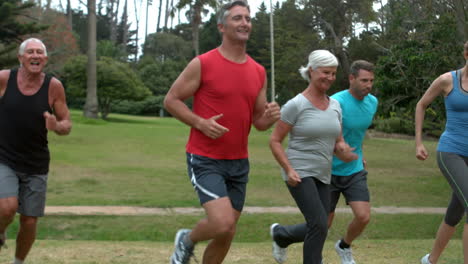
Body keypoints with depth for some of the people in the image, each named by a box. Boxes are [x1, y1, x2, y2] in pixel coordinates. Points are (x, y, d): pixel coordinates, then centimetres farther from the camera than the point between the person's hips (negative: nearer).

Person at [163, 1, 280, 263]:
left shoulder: (259, 72, 7)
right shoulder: (203, 64, -9)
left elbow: (258, 121, 14)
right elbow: (171, 100, -4)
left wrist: (270, 117, -9)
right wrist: (200, 123, -18)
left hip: (239, 162, 6)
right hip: (205, 160, -6)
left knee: (227, 233, 9)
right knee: (223, 224, -20)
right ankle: (187, 240, 13)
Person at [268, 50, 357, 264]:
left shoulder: (335, 105, 6)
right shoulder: (295, 105, -11)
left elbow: (338, 142, 13)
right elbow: (274, 141, -7)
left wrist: (344, 152, -11)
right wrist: (289, 170, -18)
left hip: (323, 175, 7)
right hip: (299, 174, -7)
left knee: (316, 229, 10)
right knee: (319, 224, -18)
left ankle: (280, 234, 38)